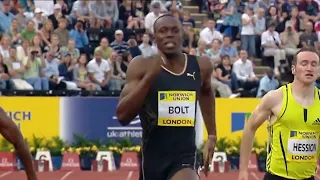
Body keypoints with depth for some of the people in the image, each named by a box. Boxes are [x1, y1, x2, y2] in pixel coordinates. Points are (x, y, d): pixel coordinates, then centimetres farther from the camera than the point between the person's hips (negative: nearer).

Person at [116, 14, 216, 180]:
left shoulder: (201, 66, 2)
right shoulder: (142, 66, -8)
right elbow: (122, 115, -18)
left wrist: (212, 135, 25)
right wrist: (149, 76, -27)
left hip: (185, 157, 0)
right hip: (153, 158, 0)